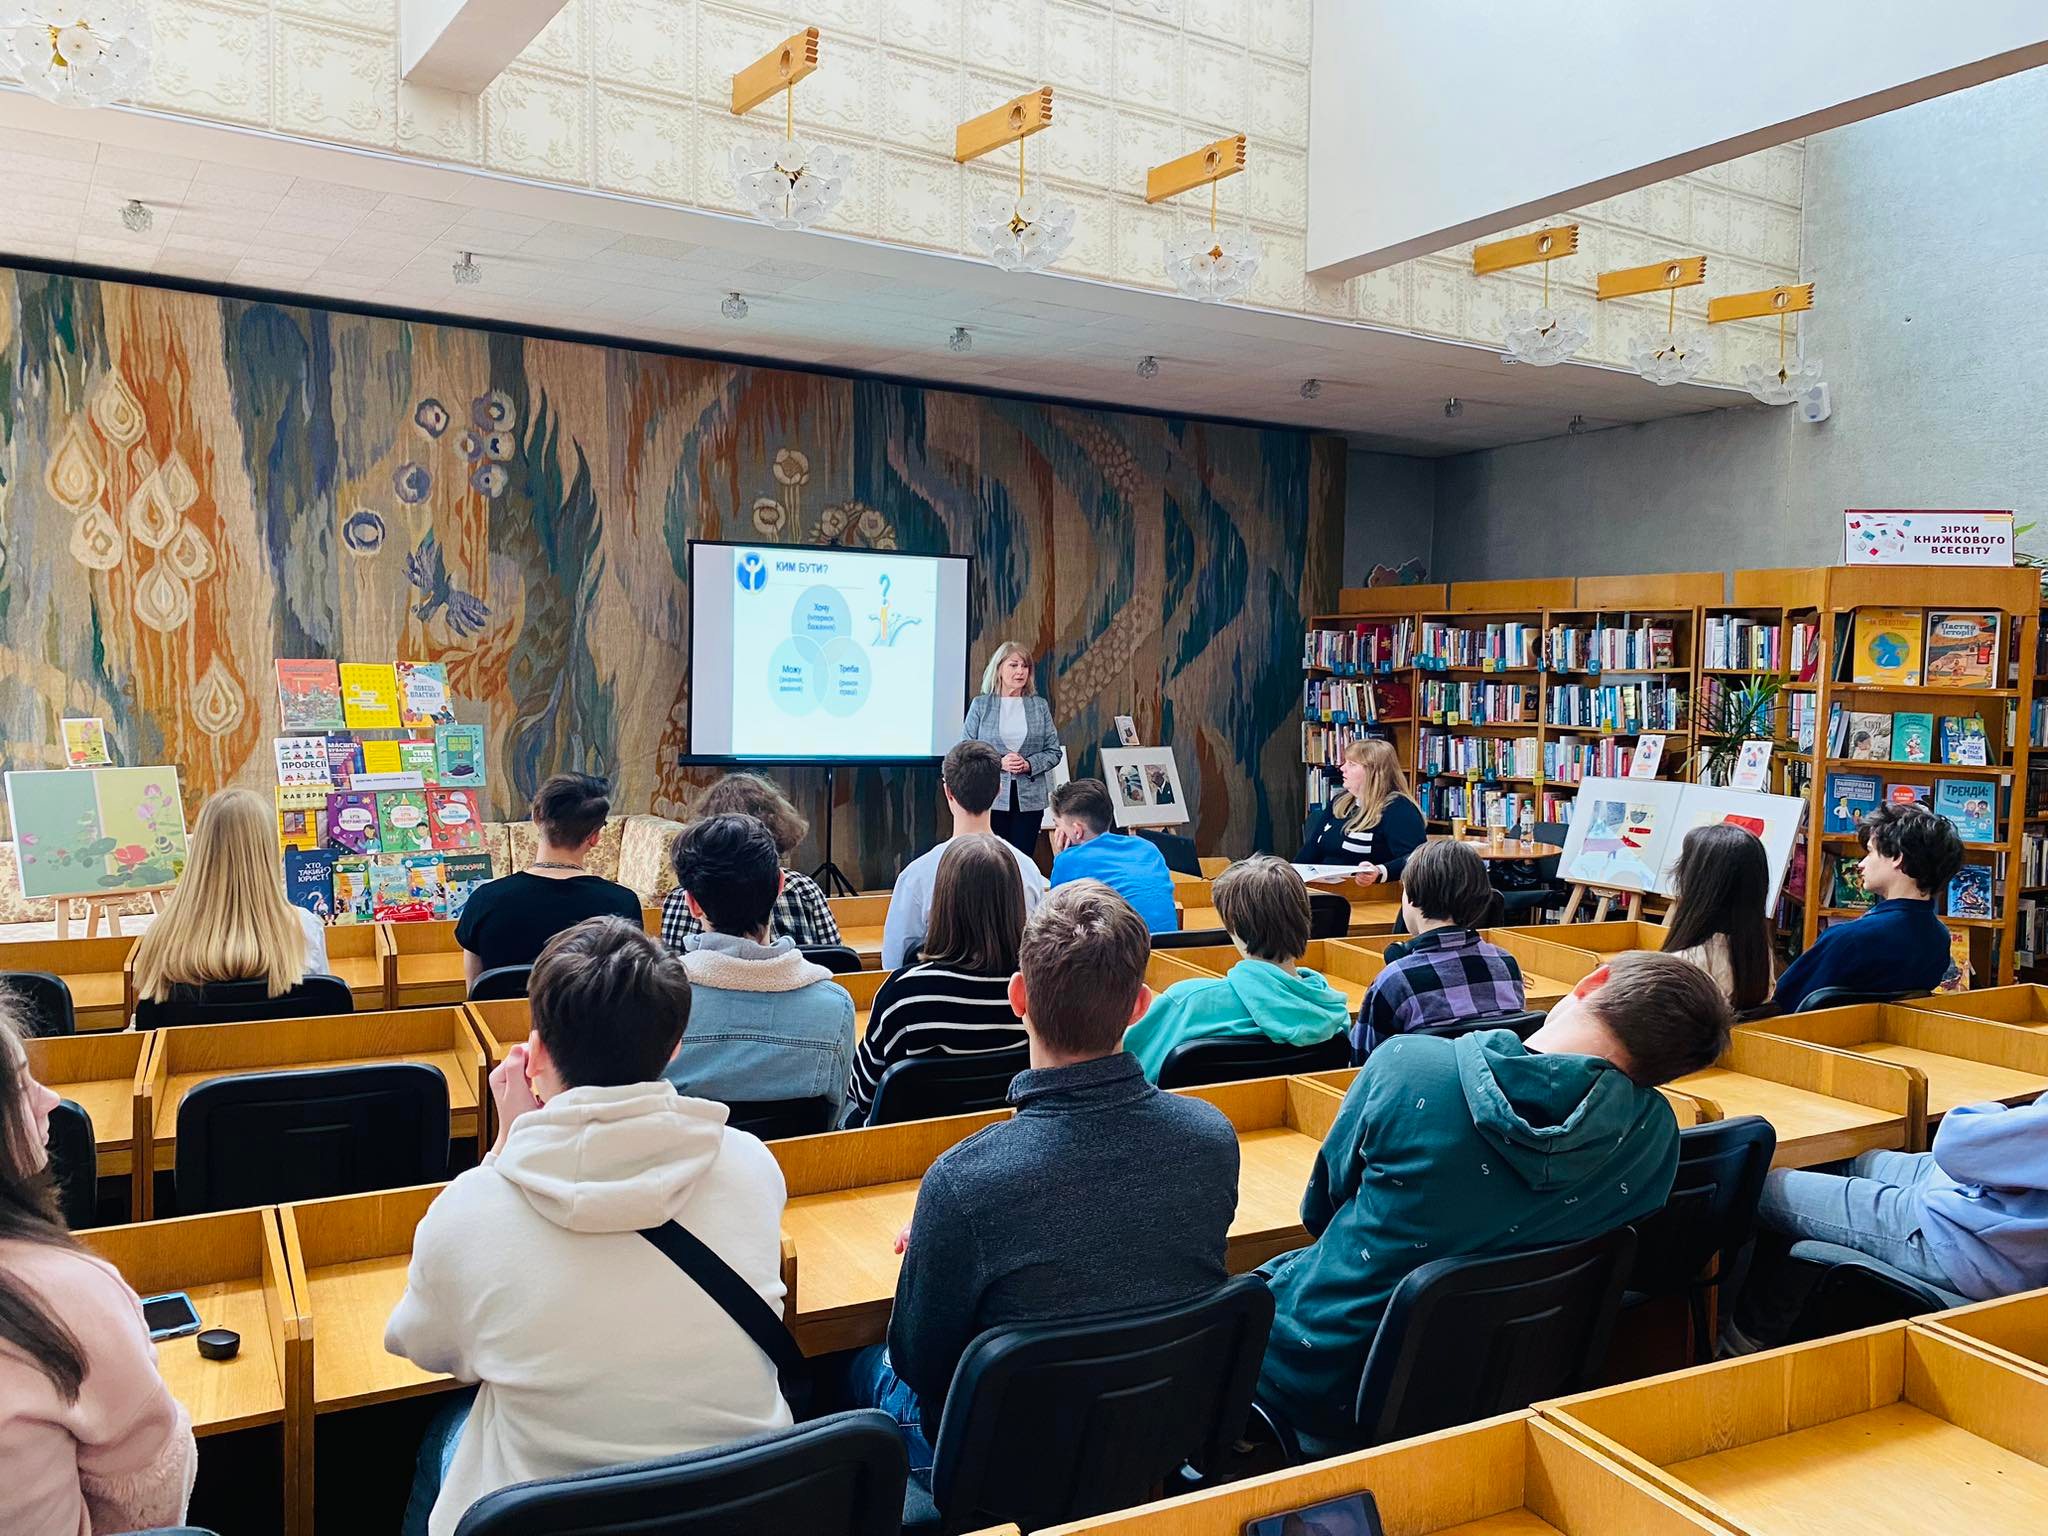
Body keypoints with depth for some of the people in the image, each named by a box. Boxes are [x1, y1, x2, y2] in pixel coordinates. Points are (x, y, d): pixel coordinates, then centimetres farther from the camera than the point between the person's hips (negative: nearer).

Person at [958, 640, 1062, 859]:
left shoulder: (1040, 706, 8)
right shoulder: (980, 705, 3)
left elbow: (1054, 751, 7)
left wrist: (1029, 764, -11)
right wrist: (998, 762, -14)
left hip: (1029, 799, 2)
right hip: (990, 798, -2)